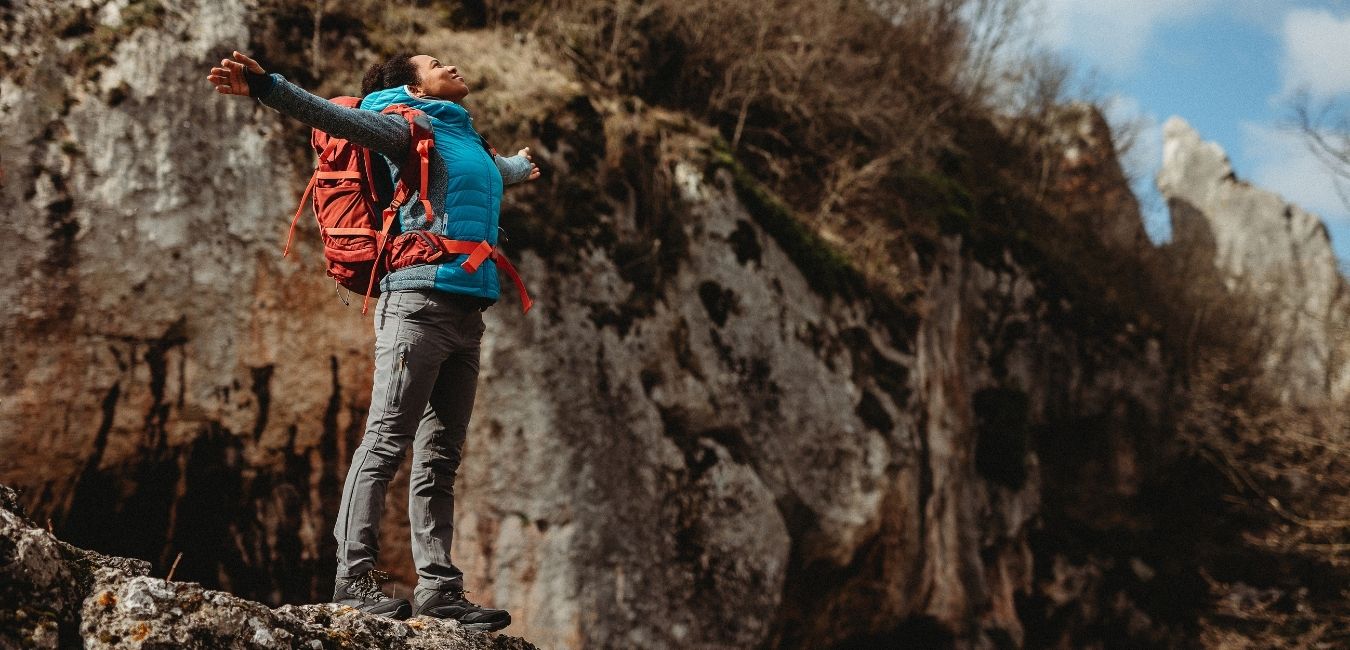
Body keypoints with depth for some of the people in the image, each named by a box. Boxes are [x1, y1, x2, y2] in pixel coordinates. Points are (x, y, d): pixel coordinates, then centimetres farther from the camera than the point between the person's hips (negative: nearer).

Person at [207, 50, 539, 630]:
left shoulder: (469, 142, 27)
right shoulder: (409, 125, 5)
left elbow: (499, 172, 52)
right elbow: (338, 118, -12)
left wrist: (519, 166, 75)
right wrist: (265, 87, -27)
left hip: (465, 314, 8)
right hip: (420, 299, -8)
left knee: (441, 456, 4)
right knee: (386, 441, -11)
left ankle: (438, 587, 4)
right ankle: (354, 576, -13)